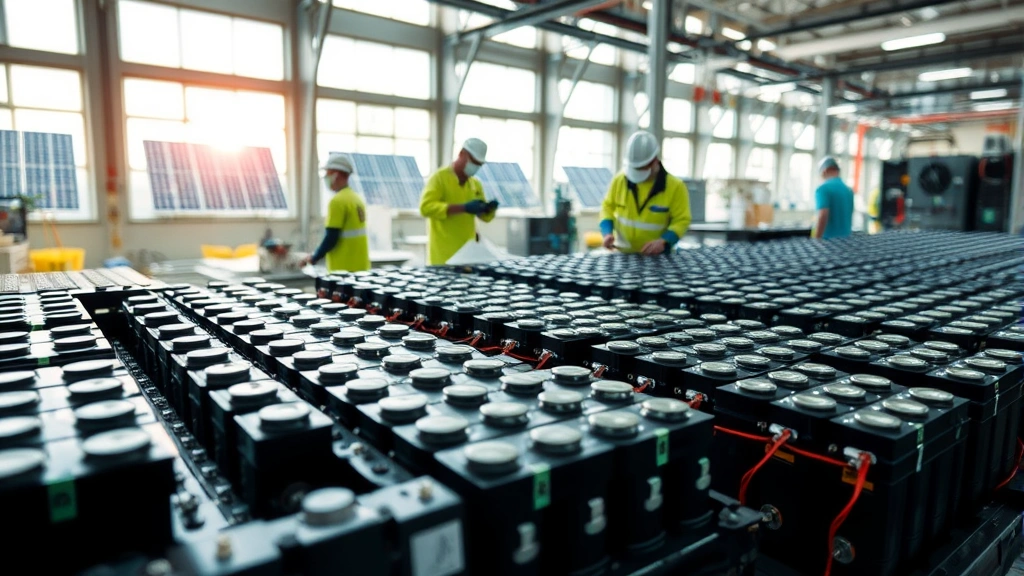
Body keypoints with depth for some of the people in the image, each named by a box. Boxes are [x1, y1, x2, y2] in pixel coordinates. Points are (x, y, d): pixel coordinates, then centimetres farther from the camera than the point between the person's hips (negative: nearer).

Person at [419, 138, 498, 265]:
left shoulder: (475, 184, 15)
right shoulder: (439, 177, -4)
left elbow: (485, 216, 20)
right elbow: (426, 207, -18)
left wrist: (490, 208, -6)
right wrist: (463, 208, -24)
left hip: (467, 252, 6)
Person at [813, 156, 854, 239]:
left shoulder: (823, 189, -10)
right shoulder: (849, 190, 13)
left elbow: (823, 216, -21)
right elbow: (851, 219, 20)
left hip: (828, 239, -7)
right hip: (846, 239, 7)